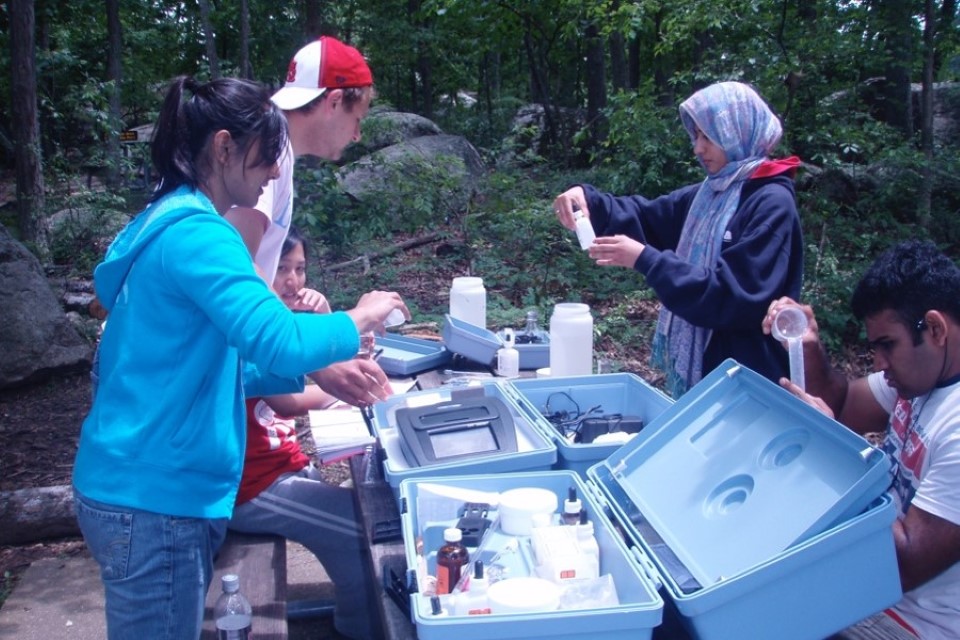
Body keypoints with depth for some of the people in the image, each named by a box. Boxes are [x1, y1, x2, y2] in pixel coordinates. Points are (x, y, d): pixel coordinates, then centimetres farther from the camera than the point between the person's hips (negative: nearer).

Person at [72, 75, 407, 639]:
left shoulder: (170, 223, 13)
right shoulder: (195, 232, -18)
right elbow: (277, 340, -29)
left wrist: (315, 374, 10)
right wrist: (358, 321, -11)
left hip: (143, 489, 10)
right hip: (154, 500, -10)